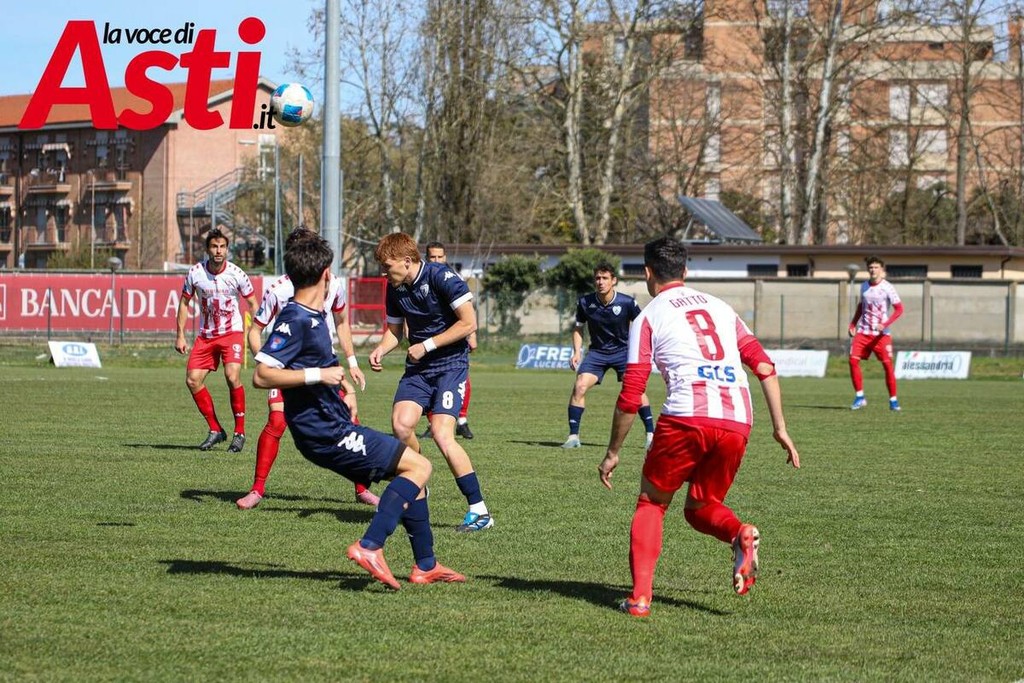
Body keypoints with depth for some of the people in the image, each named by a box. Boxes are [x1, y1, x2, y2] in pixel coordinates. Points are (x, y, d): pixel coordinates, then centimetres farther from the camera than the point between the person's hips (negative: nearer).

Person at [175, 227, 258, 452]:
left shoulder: (236, 274, -11)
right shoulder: (195, 273, -7)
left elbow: (253, 303, 1)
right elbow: (184, 302, 6)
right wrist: (180, 335, 3)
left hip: (232, 333, -3)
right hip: (206, 335, 3)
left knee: (232, 376, -23)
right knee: (192, 380, -7)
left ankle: (240, 432, -10)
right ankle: (215, 430, 9)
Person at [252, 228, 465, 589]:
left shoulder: (313, 315, 12)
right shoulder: (295, 320, -17)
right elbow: (261, 376, -25)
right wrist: (317, 374, -27)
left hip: (334, 426, 10)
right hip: (326, 434, -10)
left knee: (413, 469, 16)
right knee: (418, 466, -12)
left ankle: (426, 565, 18)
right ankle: (370, 546, -21)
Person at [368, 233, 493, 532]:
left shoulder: (441, 277, -16)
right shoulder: (394, 289, 4)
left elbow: (469, 323, -16)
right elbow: (395, 330, 18)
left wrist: (427, 345, -15)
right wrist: (380, 350, -5)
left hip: (451, 364, -6)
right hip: (418, 367, 6)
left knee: (442, 434, -19)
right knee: (401, 423, -17)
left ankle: (480, 512, -12)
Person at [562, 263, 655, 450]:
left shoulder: (627, 303, -15)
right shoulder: (585, 302, -9)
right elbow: (578, 328, 6)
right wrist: (577, 352, -6)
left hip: (623, 350, -2)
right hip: (597, 352, 2)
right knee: (579, 386, -16)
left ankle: (651, 434, -9)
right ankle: (573, 436, -8)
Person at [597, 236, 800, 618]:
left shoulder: (649, 318, 10)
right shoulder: (720, 308, 24)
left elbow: (630, 396, 5)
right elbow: (765, 367, 16)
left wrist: (612, 453, 15)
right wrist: (780, 429, 17)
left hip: (686, 419, -4)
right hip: (737, 424, 4)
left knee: (651, 504, 15)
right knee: (699, 509, 22)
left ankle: (640, 597, 0)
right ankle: (740, 536, -11)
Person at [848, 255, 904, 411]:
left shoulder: (887, 287, -7)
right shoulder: (864, 286, 9)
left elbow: (899, 309, -11)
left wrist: (885, 324, -21)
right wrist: (853, 324, 14)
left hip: (881, 333, -4)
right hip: (863, 332, 4)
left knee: (888, 364, -8)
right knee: (853, 360, -9)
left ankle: (893, 400, 3)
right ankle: (859, 397, 0)